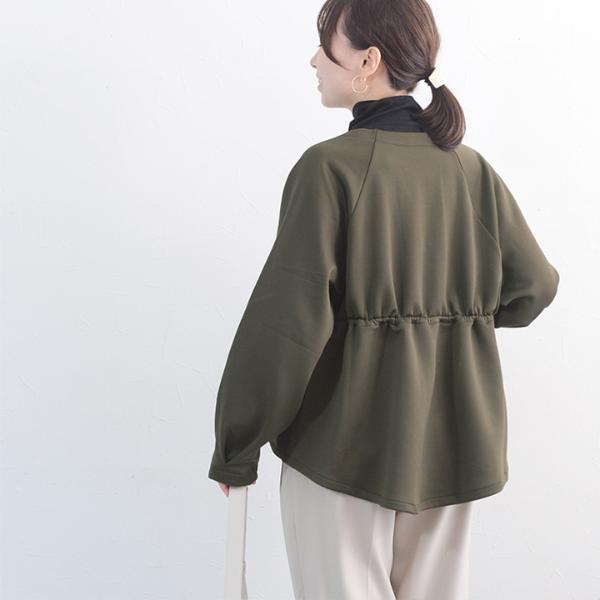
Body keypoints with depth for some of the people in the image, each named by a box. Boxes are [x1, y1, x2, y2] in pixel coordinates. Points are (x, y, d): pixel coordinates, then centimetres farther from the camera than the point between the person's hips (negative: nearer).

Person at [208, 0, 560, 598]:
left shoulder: (331, 167, -15)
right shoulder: (472, 168, 0)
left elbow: (285, 322, -19)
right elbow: (532, 284, 6)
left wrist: (234, 448, -9)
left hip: (345, 442, -5)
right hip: (451, 440, 5)